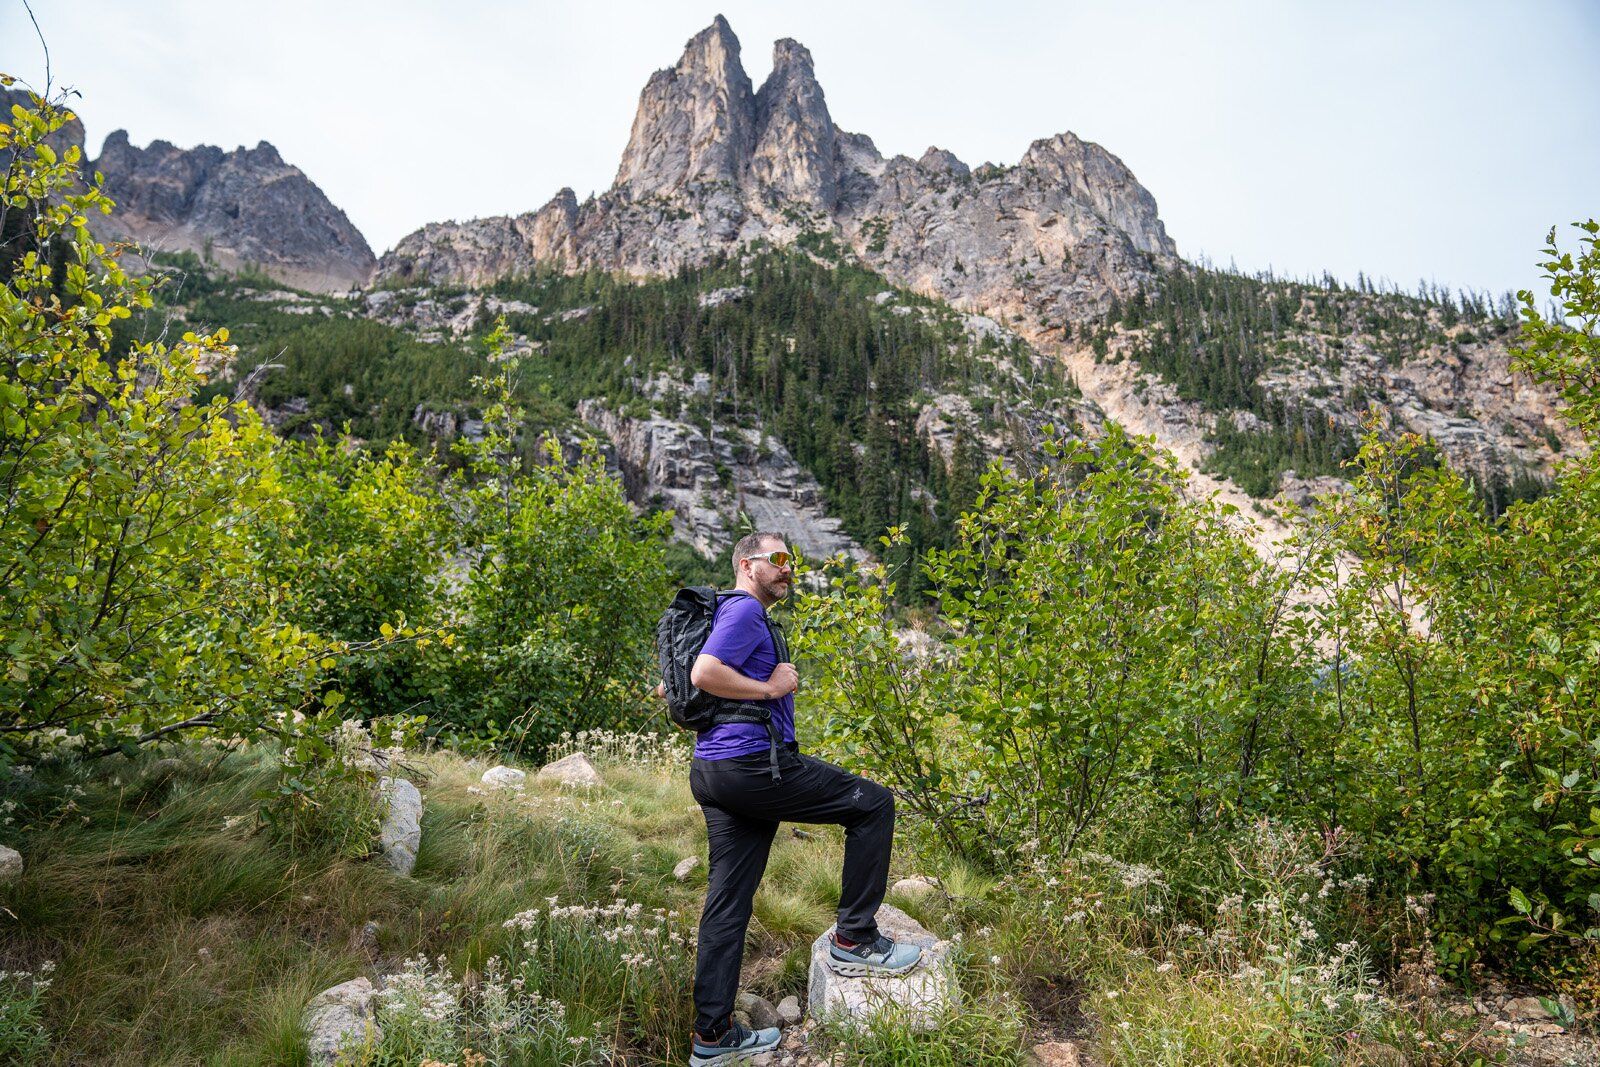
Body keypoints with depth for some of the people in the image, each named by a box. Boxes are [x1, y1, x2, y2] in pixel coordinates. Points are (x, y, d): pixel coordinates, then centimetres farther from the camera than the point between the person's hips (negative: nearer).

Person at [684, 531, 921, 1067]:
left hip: (713, 773, 10)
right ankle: (854, 941, 6)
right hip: (753, 763, -10)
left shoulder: (738, 613, 23)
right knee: (873, 803, 0)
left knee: (728, 900, 11)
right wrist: (772, 688, -13)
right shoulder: (744, 608, -8)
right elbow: (704, 674, -24)